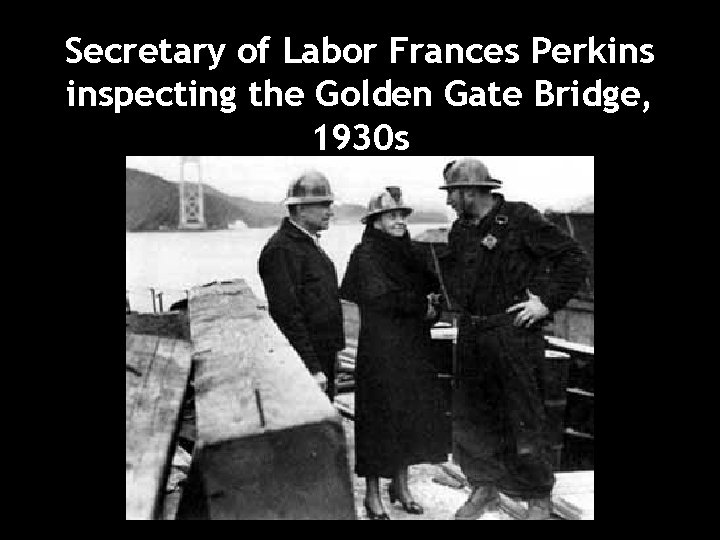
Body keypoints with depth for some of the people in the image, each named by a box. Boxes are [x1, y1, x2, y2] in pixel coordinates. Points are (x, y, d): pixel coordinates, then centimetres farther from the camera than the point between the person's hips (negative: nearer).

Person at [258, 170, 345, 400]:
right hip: (303, 361, -10)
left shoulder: (309, 243, 15)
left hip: (323, 358, 10)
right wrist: (312, 368, -22)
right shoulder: (281, 249, -17)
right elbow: (287, 314, -22)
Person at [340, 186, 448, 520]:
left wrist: (432, 302, -12)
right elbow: (378, 296, -20)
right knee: (380, 417, 1)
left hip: (413, 348, 7)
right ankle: (373, 495, 15)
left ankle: (401, 484, 29)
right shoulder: (366, 254, -9)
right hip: (380, 349, -7)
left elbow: (431, 288, 11)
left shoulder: (407, 253, 12)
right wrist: (421, 306, -10)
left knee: (412, 414, 12)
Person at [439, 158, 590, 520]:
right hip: (472, 335, 7)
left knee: (524, 421, 1)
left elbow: (575, 260, -9)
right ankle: (485, 489, 31)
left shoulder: (521, 219, -10)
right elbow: (449, 272, 28)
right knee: (468, 418, 12)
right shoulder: (460, 230, 10)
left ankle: (539, 500, 20)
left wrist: (547, 302, -13)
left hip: (514, 332, -6)